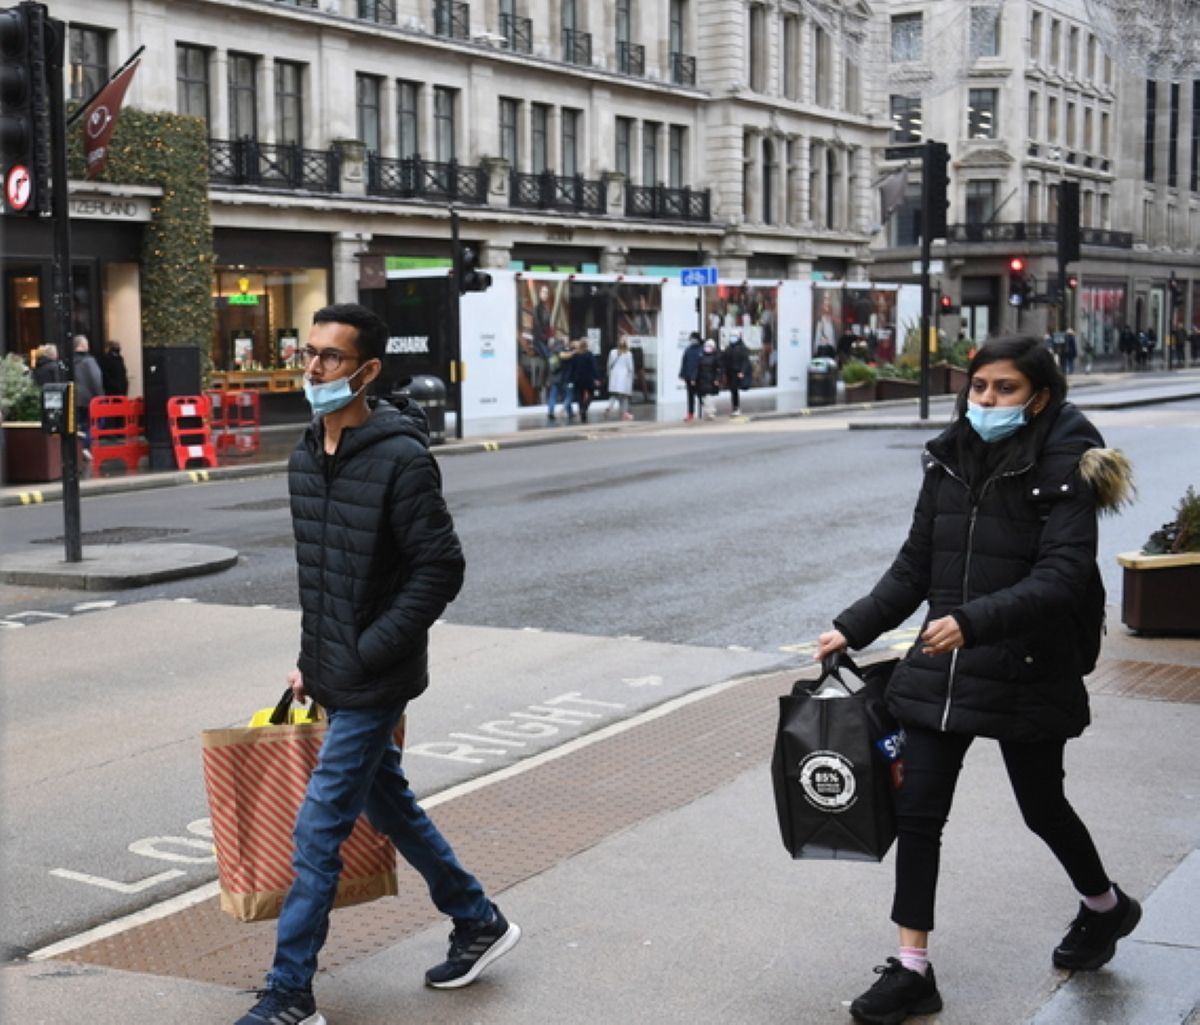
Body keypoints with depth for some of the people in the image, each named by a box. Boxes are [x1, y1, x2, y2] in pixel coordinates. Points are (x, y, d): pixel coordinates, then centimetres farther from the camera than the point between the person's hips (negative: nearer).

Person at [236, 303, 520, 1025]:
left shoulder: (401, 459, -17)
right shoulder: (307, 458, 8)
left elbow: (441, 568, -18)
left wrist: (368, 652, -18)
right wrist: (309, 660, 16)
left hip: (374, 682, -9)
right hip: (335, 677, 9)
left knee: (318, 830, -4)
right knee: (388, 806, 20)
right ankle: (481, 924, 37)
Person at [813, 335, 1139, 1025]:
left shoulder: (1064, 472, -12)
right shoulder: (950, 462, 5)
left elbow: (1060, 578, -23)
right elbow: (915, 567, 13)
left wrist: (974, 621, -35)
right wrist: (854, 630, 7)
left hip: (1028, 672, -5)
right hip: (944, 667, 5)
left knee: (1042, 806, 14)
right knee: (918, 809, 0)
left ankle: (1106, 908, 44)